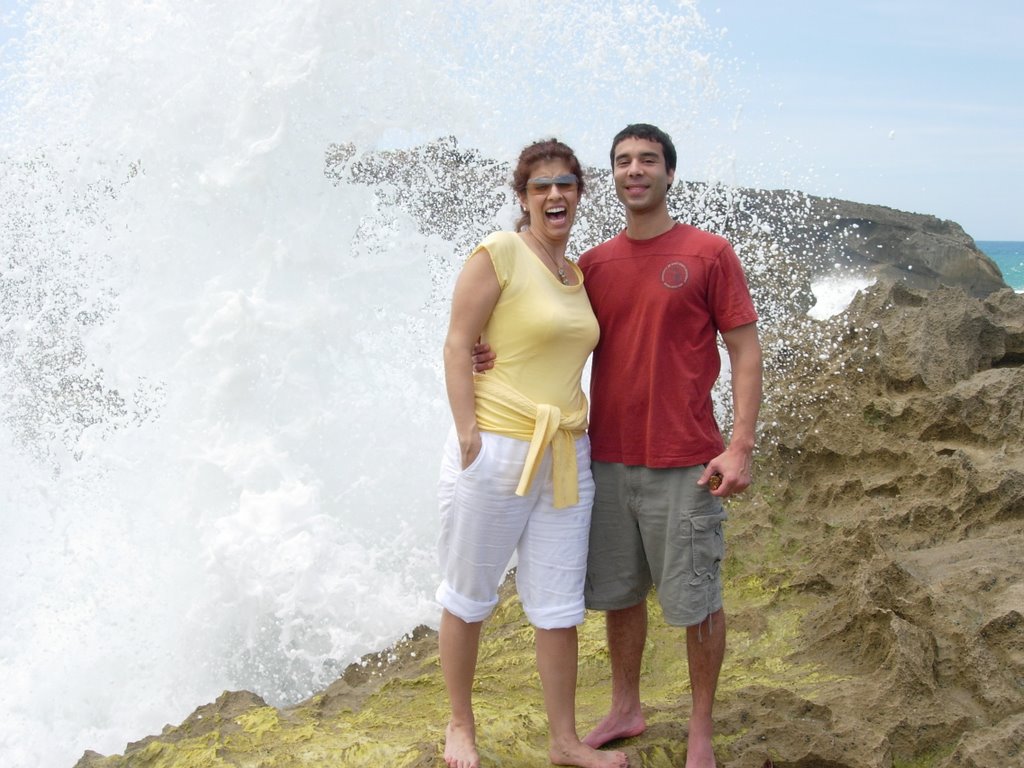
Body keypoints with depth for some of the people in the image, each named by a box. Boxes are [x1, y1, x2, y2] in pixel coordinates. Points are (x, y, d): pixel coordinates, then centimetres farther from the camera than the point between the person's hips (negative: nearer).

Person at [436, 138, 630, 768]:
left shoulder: (578, 272, 13)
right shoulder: (499, 254, -8)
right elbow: (458, 345, -11)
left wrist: (578, 429, 11)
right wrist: (468, 434, -16)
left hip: (566, 456, 6)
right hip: (495, 450, -6)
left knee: (560, 605, 11)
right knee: (469, 597, 9)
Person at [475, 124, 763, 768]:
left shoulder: (709, 253, -4)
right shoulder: (594, 264, 9)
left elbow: (746, 351, -4)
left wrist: (740, 447, -13)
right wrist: (501, 356, -9)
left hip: (683, 464, -4)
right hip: (608, 459, 4)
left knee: (696, 601, 4)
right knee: (618, 593, 15)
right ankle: (626, 709, 33)